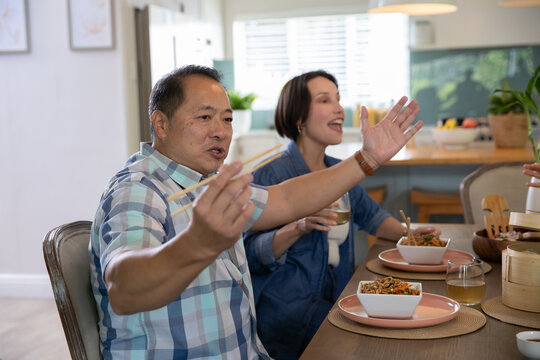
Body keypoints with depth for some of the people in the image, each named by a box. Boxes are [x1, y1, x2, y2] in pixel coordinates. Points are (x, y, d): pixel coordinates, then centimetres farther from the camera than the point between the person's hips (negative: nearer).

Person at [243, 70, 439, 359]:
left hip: (335, 301, 7)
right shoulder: (270, 174, -11)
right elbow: (251, 254, -16)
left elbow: (371, 215, 28)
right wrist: (299, 228, -31)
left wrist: (408, 234, 9)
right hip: (288, 310, -7)